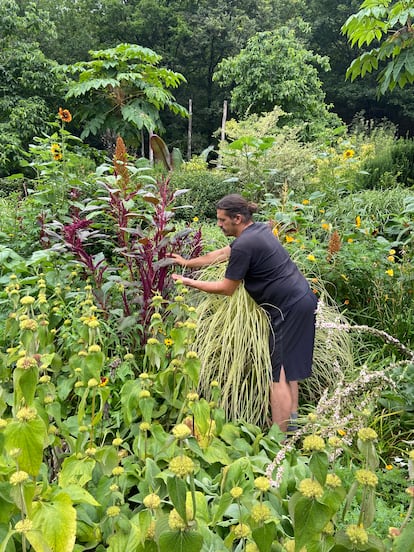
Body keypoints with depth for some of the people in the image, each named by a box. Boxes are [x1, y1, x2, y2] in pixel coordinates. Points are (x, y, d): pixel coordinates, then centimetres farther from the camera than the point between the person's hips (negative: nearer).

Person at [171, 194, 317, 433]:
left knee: (279, 375, -3)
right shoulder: (259, 229, 10)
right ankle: (292, 420, 33)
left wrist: (190, 282, 2)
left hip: (289, 308, -10)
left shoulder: (245, 245, -19)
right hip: (303, 300, 10)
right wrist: (187, 262, 27)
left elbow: (226, 288, -8)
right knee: (289, 368, 21)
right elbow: (221, 254, 21)